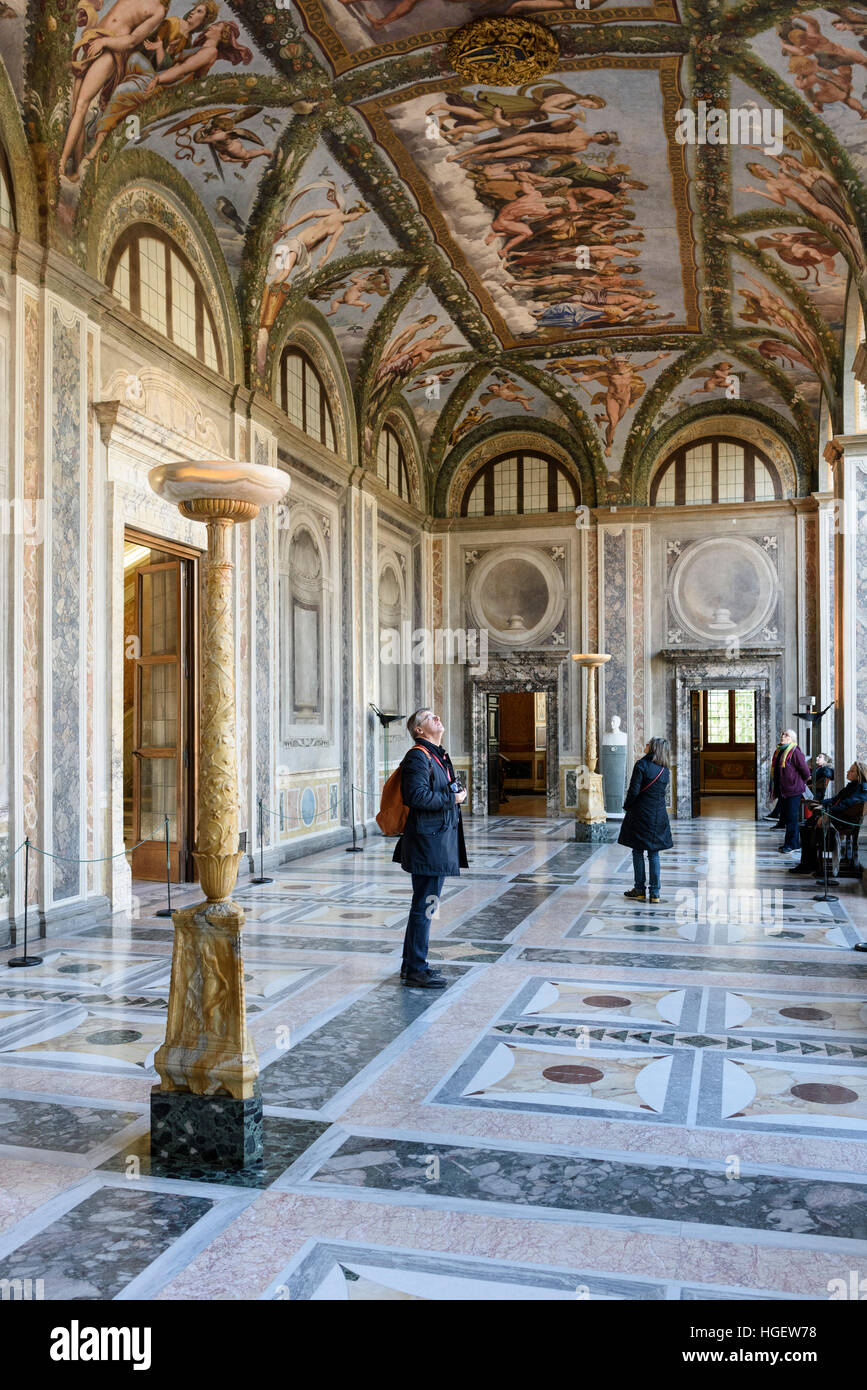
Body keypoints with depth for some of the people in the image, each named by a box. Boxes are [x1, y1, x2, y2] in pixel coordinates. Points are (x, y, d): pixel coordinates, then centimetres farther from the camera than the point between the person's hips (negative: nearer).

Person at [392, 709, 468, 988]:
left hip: (440, 838, 11)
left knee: (423, 903, 16)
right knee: (425, 904, -6)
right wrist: (452, 798, -15)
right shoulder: (418, 757, -14)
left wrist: (457, 791, 5)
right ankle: (416, 970, 2)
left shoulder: (438, 755, 17)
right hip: (427, 841, -11)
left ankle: (411, 965, 25)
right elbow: (418, 796, -24)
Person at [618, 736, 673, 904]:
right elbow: (660, 792, 10)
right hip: (659, 816, 5)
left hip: (640, 814, -5)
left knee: (638, 852, 5)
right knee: (654, 854, 9)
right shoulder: (665, 770, 6)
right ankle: (655, 892, 8)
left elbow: (634, 791, -15)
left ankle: (639, 890, 8)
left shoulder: (642, 765, -12)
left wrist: (627, 806, -1)